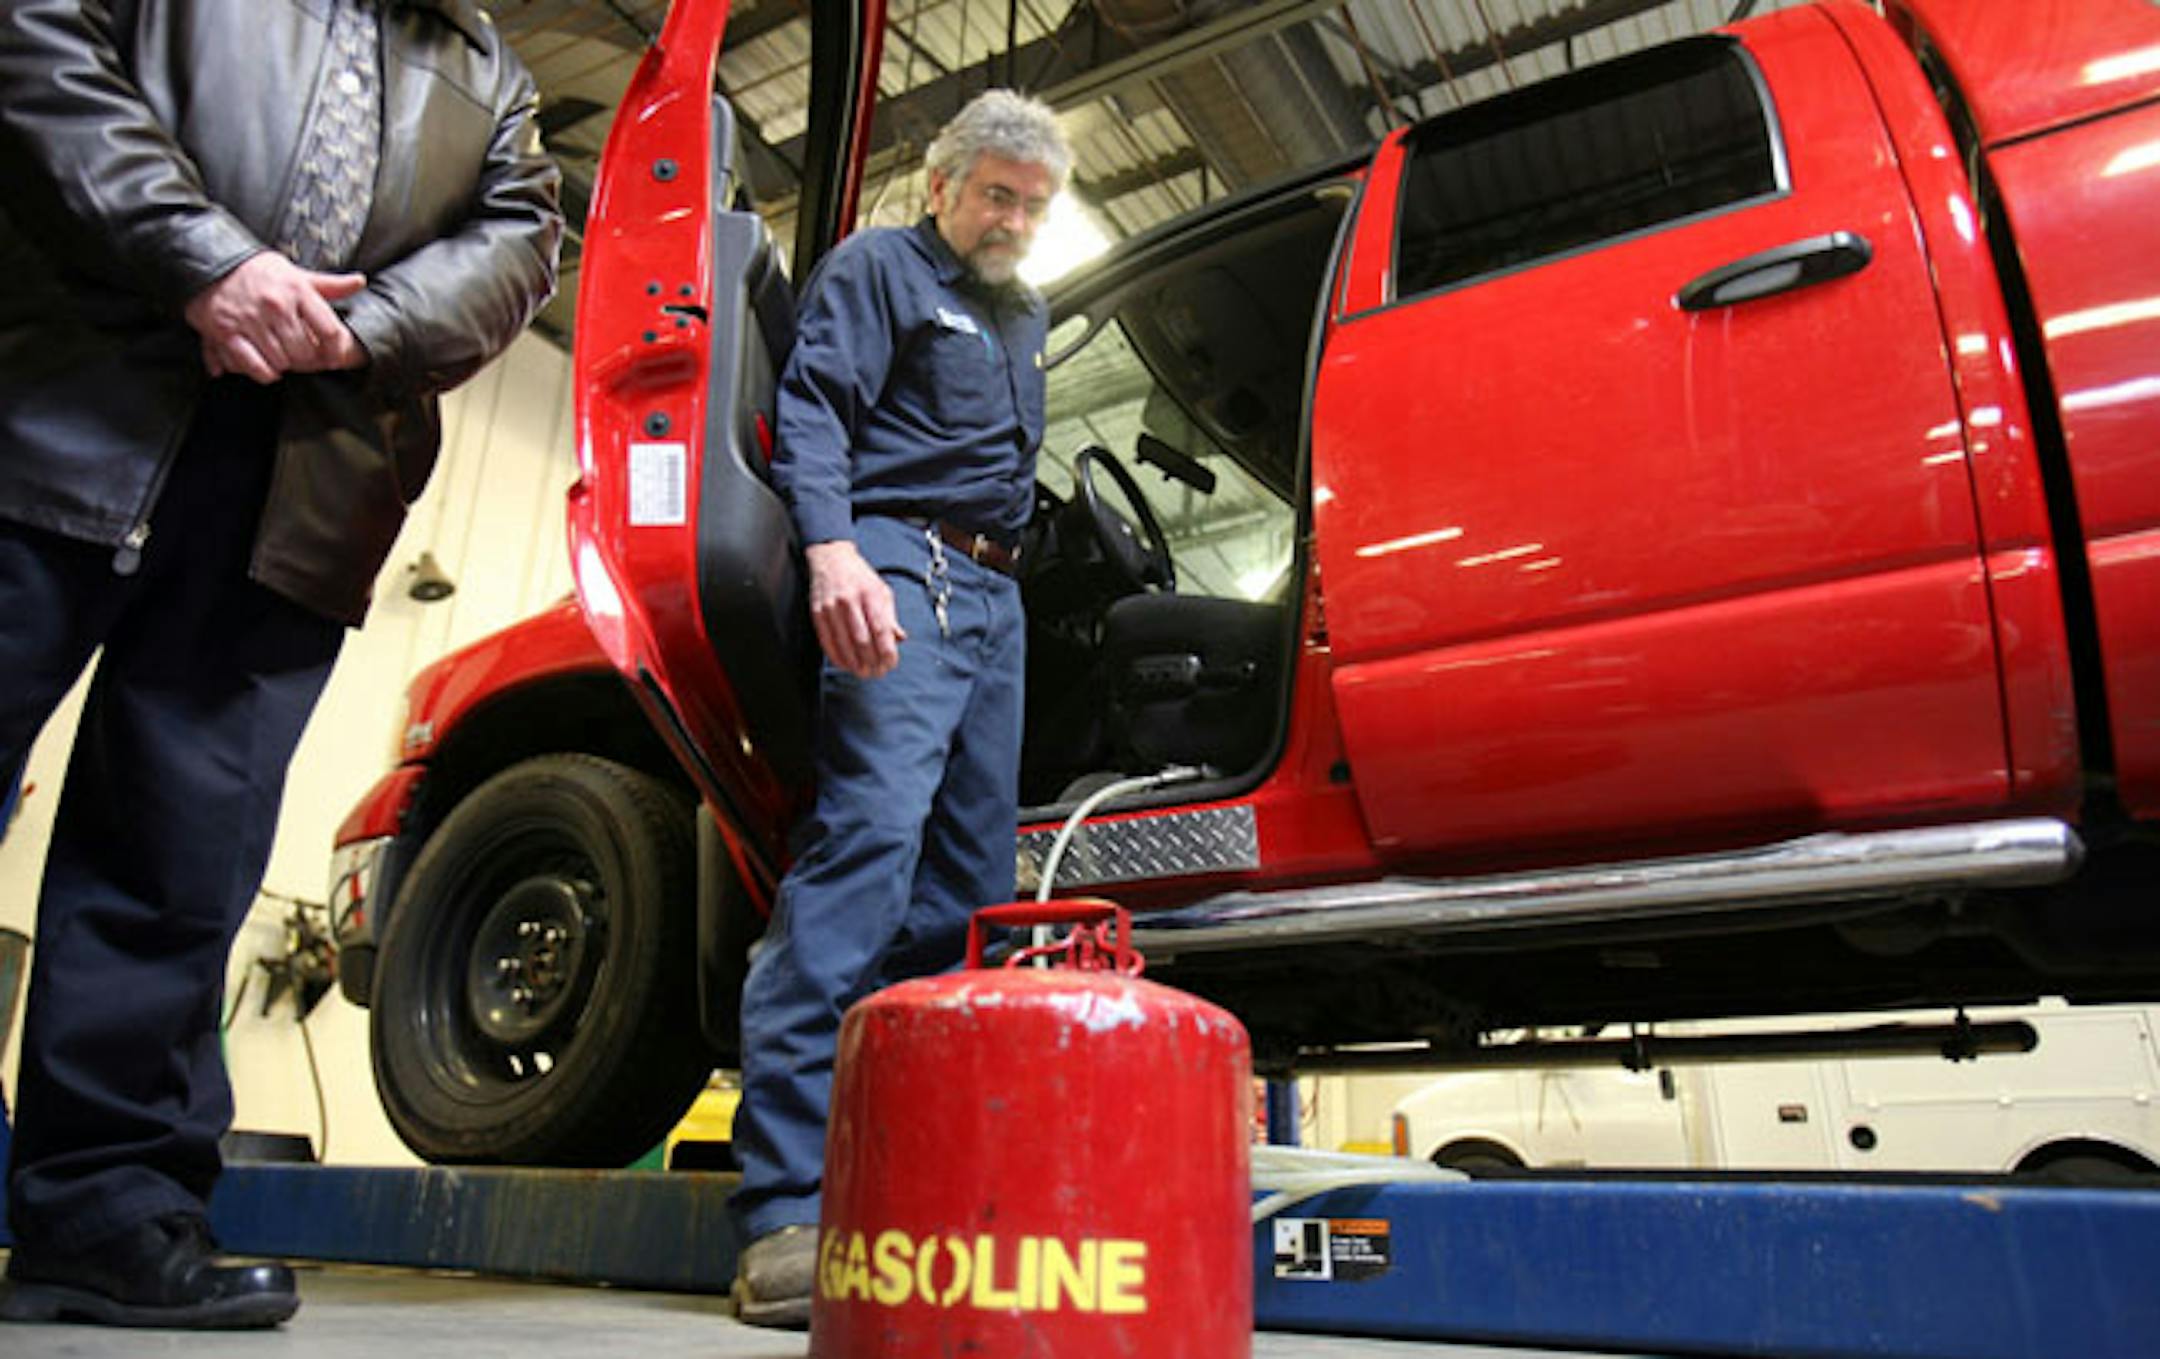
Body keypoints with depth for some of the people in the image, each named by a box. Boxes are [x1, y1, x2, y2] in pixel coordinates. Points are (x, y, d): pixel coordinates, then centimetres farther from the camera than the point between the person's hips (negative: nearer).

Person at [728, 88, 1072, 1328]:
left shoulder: (1022, 315, 30)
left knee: (973, 877, 1)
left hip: (995, 595, 9)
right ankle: (788, 1206, -26)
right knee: (870, 830, -24)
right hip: (900, 568, -8)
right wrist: (834, 548, -26)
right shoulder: (878, 268, 6)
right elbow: (813, 410, -9)